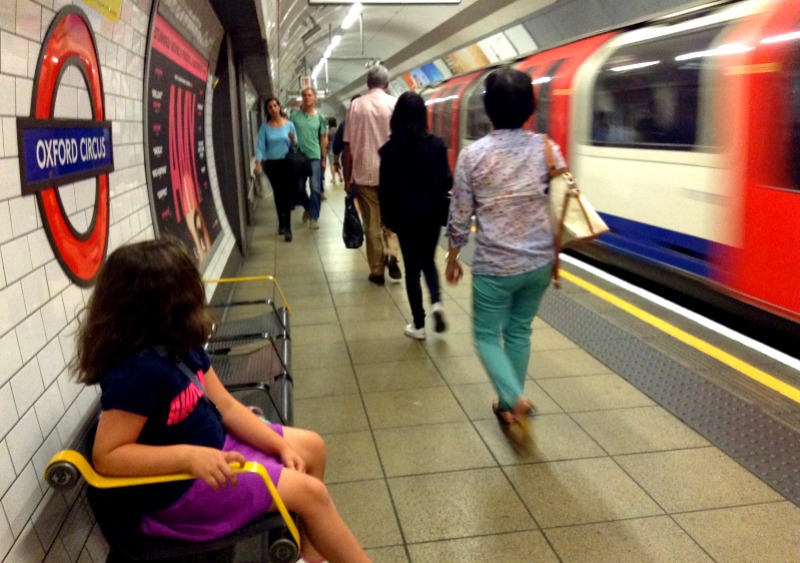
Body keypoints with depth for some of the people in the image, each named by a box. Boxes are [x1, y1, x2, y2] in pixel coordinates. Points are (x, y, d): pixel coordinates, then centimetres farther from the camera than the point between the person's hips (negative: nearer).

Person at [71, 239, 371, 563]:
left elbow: (225, 406, 1)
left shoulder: (181, 346, -2)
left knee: (312, 447, 12)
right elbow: (106, 457, -27)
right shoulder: (136, 372, -30)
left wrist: (281, 446, -6)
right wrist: (189, 455, -36)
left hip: (213, 445, 10)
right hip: (179, 489, -9)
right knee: (309, 492, -11)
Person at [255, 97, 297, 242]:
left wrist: (293, 140, -20)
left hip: (287, 163, -1)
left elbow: (295, 146, 2)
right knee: (278, 194, 11)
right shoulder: (265, 127, 2)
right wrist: (258, 162, -19)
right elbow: (260, 145, -5)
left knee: (287, 194, -8)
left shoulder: (289, 124, 0)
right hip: (272, 165, 2)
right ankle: (282, 223, 26)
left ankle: (287, 227, -7)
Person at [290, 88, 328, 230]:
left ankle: (314, 217, 3)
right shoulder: (294, 115, 2)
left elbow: (323, 139, 7)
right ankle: (308, 207, 35)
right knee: (299, 188, 9)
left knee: (315, 188, -6)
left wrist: (324, 158, 5)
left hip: (315, 157, -1)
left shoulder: (320, 117, 4)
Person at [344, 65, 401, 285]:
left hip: (364, 174, 0)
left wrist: (347, 177, 5)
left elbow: (348, 145, -1)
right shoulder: (395, 104, -3)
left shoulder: (356, 105, -1)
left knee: (372, 225, 7)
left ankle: (377, 271, 11)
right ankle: (391, 255, -5)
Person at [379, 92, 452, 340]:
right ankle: (436, 302, -4)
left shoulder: (389, 149, -7)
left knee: (412, 266, 8)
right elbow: (447, 181, -4)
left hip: (405, 216, -1)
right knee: (428, 260, 21)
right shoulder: (436, 144, -6)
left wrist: (387, 219, 6)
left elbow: (385, 188, -4)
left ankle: (418, 325, 11)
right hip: (432, 213, 1)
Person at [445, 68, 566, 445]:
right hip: (539, 262, 3)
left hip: (494, 265, -3)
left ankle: (514, 400, -7)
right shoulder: (546, 149, -4)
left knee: (487, 335, 14)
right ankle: (509, 405, 30)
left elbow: (460, 216, -4)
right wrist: (555, 253, 14)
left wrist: (453, 258, 11)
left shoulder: (473, 154, -9)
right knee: (519, 331, 20)